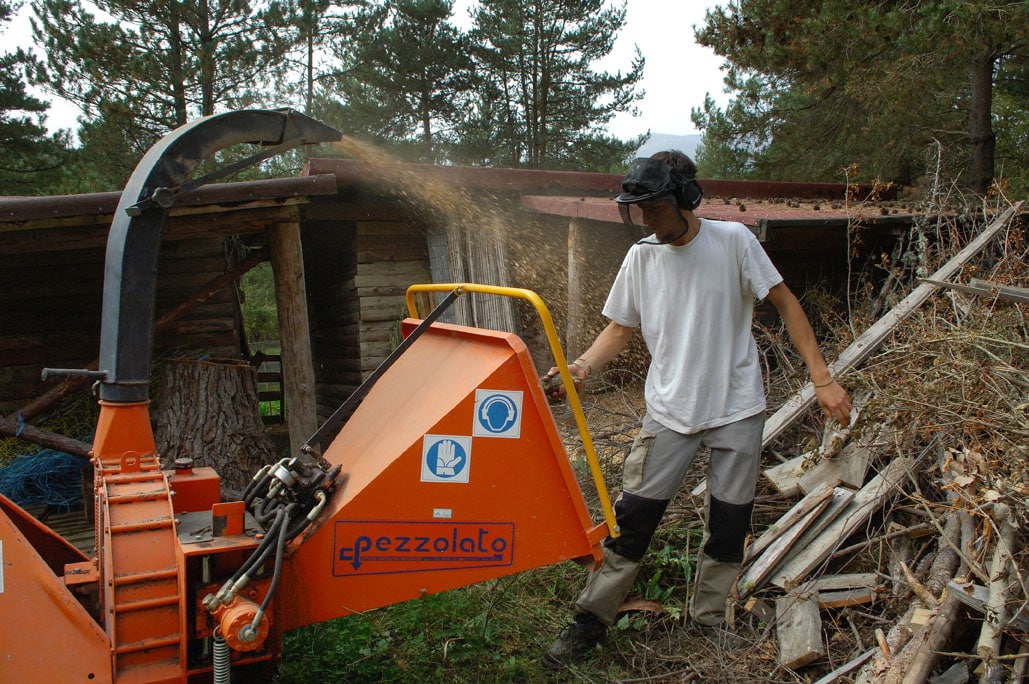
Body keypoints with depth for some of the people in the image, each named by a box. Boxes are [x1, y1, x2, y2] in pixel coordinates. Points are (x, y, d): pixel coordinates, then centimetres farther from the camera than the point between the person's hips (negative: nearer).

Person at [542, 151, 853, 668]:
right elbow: (620, 328, 6)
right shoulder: (640, 257, 0)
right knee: (632, 516, -2)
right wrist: (583, 365, -15)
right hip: (670, 408, 1)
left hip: (737, 409, -1)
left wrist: (822, 378, -9)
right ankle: (591, 620, 11)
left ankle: (709, 623, 29)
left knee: (728, 524, 9)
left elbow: (786, 304, -4)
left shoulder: (733, 241, -9)